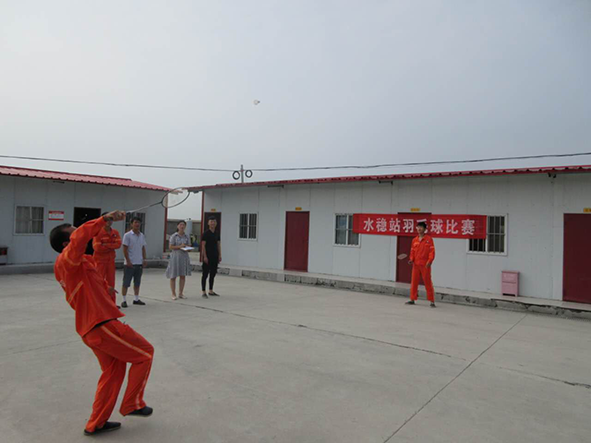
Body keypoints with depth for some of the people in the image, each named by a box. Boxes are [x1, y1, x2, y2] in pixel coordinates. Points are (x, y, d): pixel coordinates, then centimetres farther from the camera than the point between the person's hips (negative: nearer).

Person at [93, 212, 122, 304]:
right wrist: (111, 247, -12)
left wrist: (105, 245, -17)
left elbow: (118, 244, -8)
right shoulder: (98, 232, -10)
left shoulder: (115, 232, 5)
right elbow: (96, 247, -20)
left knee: (111, 282, 11)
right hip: (100, 260, -5)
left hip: (111, 260, 5)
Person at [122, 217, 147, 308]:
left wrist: (144, 260, 8)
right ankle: (124, 300, 6)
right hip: (130, 263, -5)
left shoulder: (142, 236, 11)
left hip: (139, 263, 5)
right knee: (126, 283, 0)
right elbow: (125, 249, -8)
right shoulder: (127, 235, -6)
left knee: (137, 283, 12)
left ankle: (136, 299, 21)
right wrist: (128, 261, -13)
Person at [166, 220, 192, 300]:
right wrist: (179, 246, -17)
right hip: (175, 257, -3)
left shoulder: (186, 236, 8)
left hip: (184, 257, 3)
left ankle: (180, 293, 13)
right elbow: (171, 247, -4)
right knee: (173, 276, 0)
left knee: (183, 276, 4)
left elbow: (189, 246, 11)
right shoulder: (174, 236, -2)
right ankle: (173, 294, 9)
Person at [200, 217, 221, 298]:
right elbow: (203, 245, -11)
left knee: (213, 274, 12)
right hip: (207, 256, -7)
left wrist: (220, 255, 9)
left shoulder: (217, 234, 11)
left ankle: (211, 291, 23)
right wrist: (205, 256, -17)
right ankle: (203, 292, 3)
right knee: (205, 274, -2)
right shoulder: (206, 233, -8)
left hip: (215, 256, 7)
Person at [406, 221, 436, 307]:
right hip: (416, 264, 5)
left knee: (428, 282, -1)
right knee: (414, 282, 9)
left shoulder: (429, 239, -3)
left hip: (425, 265, -5)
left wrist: (429, 261, -18)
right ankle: (412, 299, 19)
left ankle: (432, 301, 5)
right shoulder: (414, 240, 10)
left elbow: (432, 251, -7)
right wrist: (411, 259, -2)